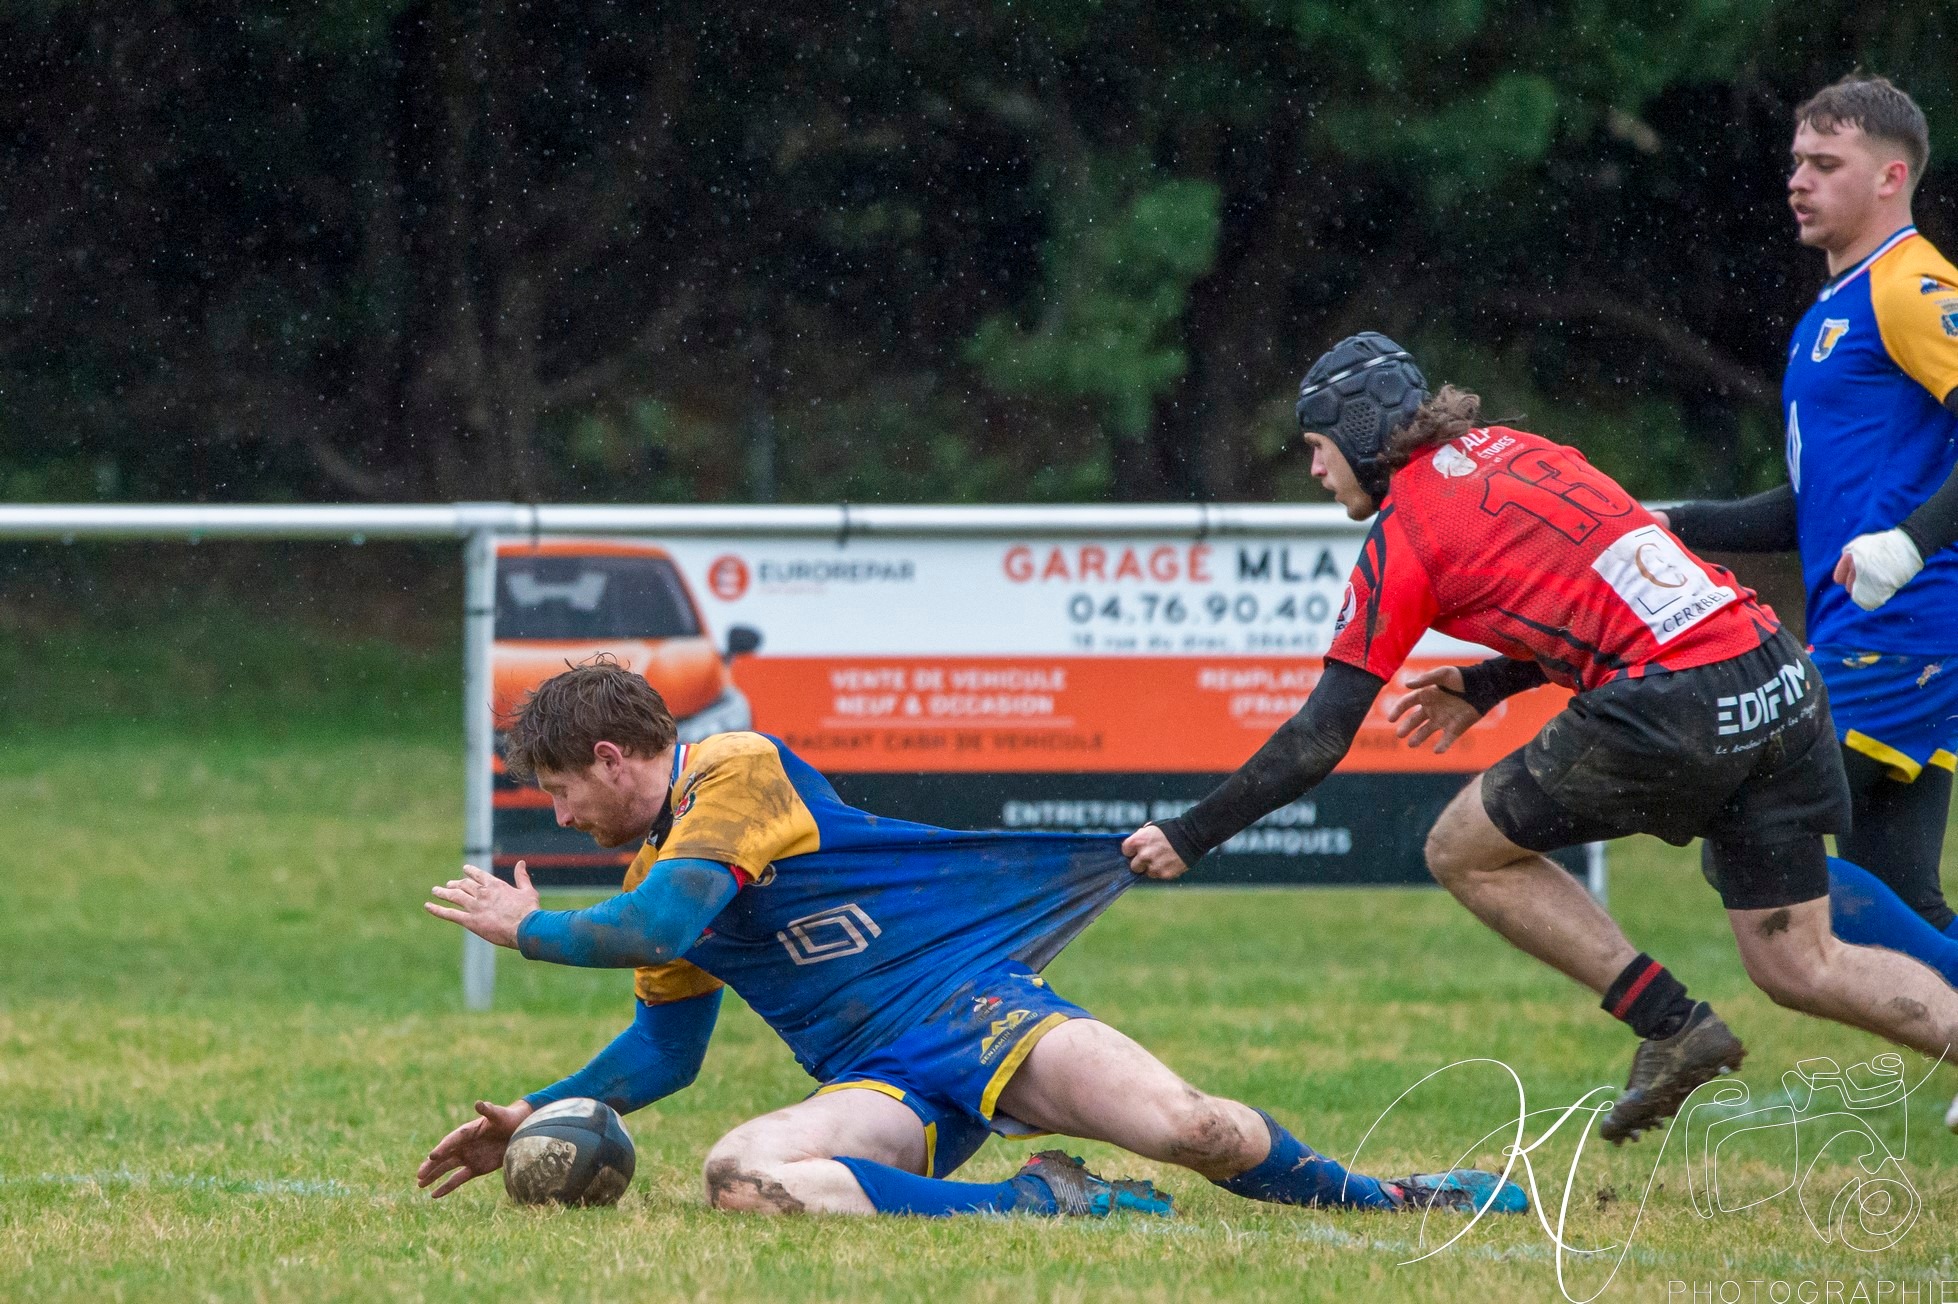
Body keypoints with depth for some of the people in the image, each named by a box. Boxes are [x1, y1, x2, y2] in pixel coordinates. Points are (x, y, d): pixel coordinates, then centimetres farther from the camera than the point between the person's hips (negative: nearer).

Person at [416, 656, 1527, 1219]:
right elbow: (665, 1048, 33)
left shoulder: (738, 772, -6)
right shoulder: (657, 869, 22)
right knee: (738, 1178, -28)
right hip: (884, 1092, 7)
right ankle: (1041, 1204, -20)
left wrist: (532, 929, 0)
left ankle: (1387, 1199, 0)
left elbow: (658, 928, -18)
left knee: (1186, 1128, -30)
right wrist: (535, 1119, 23)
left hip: (974, 1006, -7)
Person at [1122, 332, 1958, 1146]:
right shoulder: (1511, 450, 22)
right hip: (1779, 677, 8)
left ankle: (1673, 1026, 5)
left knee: (1465, 853, 10)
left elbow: (1320, 739, 0)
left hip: (1673, 709, -8)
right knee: (1799, 966, 15)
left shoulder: (1402, 538, 0)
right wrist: (1488, 685, 29)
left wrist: (1189, 838, 6)